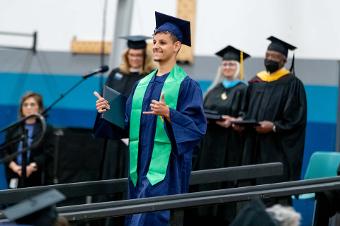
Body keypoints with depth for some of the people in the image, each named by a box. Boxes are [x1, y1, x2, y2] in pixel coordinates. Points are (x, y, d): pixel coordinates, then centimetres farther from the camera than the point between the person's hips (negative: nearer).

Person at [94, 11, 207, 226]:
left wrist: (168, 113, -27)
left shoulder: (186, 85, -5)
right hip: (140, 164, 7)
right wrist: (109, 111, -1)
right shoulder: (142, 84, 15)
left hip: (165, 166, -7)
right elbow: (128, 122, 17)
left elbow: (197, 125, -13)